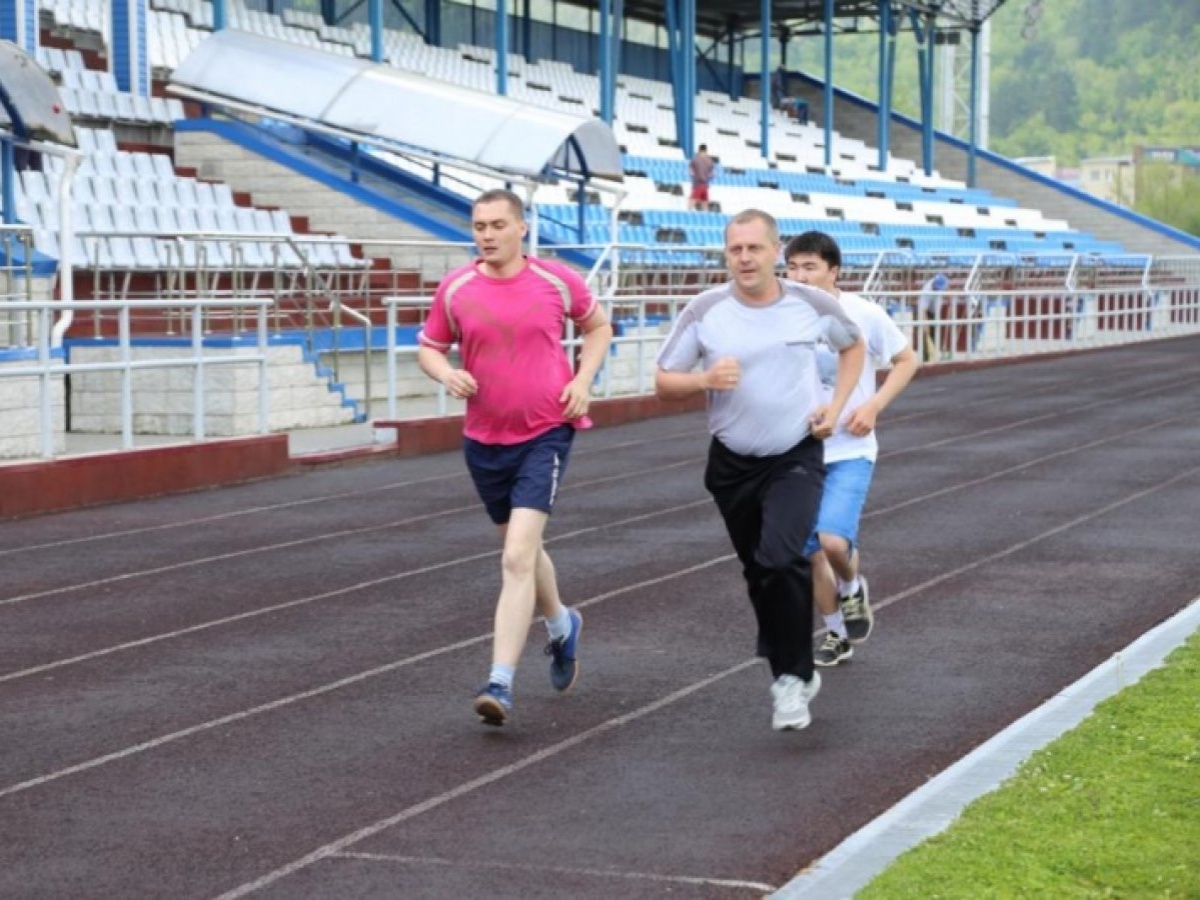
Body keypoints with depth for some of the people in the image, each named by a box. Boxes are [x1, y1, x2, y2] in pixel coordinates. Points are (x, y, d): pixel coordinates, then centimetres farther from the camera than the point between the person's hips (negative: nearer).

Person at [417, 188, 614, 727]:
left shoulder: (557, 281, -5)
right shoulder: (455, 289, -2)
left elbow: (598, 326, 13)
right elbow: (429, 348, 10)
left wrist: (583, 380, -2)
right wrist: (447, 374, -13)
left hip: (546, 433, -4)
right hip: (484, 439, 4)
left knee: (517, 557, -16)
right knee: (522, 549, 20)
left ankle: (500, 683, -17)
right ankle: (562, 626, 50)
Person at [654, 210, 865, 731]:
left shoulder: (812, 305, -6)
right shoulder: (705, 311, -7)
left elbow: (852, 346, 16)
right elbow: (663, 383, -1)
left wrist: (836, 406, 2)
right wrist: (705, 380, -22)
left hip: (796, 458, -2)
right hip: (732, 463, 2)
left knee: (783, 560, -23)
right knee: (759, 575, 13)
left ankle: (791, 678, -11)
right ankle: (796, 675, 33)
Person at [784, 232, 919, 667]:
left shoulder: (863, 314, -12)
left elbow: (907, 360, 1)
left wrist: (874, 406, -12)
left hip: (850, 451, -3)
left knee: (834, 539, -22)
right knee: (811, 554, 8)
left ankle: (852, 587, 12)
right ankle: (837, 635, 29)